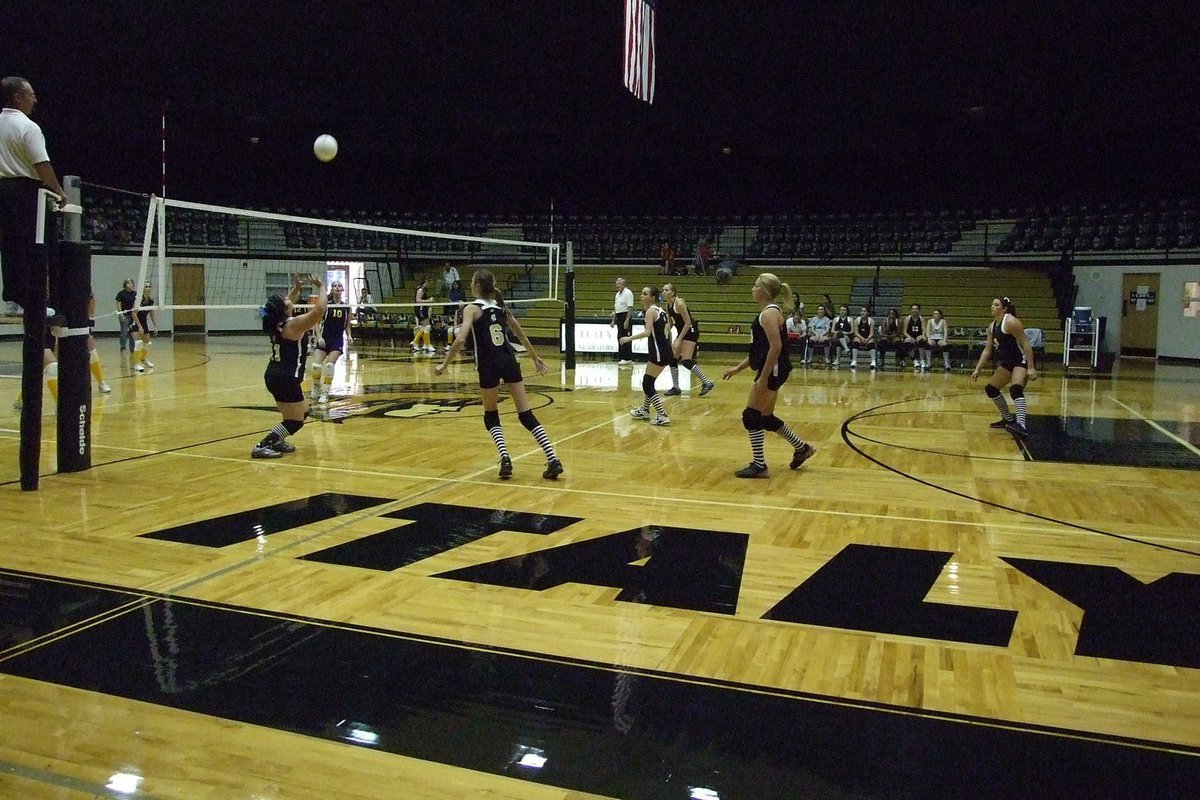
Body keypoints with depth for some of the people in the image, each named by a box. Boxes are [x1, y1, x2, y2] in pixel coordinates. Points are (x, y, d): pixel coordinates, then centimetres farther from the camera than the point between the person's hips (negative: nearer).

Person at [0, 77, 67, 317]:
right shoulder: (28, 127, -11)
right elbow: (42, 165, -17)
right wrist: (59, 191, -9)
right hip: (26, 189, -7)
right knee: (31, 248, -4)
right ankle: (30, 302, -4)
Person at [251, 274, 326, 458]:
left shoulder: (276, 322, 7)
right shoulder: (294, 324, -16)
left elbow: (286, 302, 28)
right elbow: (320, 309, -23)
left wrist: (297, 287, 24)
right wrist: (320, 288, -11)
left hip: (274, 375, 9)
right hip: (286, 379, -9)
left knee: (303, 411, 22)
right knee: (295, 421, -4)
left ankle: (277, 441, 19)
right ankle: (262, 447, -14)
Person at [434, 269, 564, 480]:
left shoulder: (472, 309, -3)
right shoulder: (501, 307, 14)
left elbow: (461, 339, -16)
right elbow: (521, 335, 21)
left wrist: (444, 364, -9)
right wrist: (536, 358, 31)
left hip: (489, 366, -4)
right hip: (509, 361, 4)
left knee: (491, 416, 14)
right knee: (527, 415, 4)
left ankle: (504, 457, -7)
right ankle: (553, 460, -7)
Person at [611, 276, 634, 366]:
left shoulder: (627, 293, -11)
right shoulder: (618, 294, 17)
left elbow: (630, 308, -18)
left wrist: (627, 320, -24)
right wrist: (613, 320, 19)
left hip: (626, 317, -9)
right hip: (619, 317, 9)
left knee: (625, 338, -9)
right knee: (620, 338, 10)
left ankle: (627, 359, -7)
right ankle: (621, 358, 15)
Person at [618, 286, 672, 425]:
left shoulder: (651, 311, -12)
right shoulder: (658, 310, 15)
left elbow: (647, 332, -25)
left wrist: (629, 338, -23)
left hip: (659, 352, -10)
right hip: (664, 350, 10)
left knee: (647, 384, -5)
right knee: (648, 381, 23)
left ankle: (663, 416, -9)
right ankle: (644, 410, 38)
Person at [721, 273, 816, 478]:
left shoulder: (769, 313, -15)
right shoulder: (767, 313, 16)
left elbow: (776, 347, -24)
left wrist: (763, 378, -24)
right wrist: (738, 368, 20)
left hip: (773, 371, -10)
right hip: (771, 372, 10)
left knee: (752, 416, -5)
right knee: (766, 418, 18)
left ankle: (759, 466, 2)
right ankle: (801, 448, 32)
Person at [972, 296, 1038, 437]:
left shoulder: (1011, 322, -19)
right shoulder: (992, 326, 8)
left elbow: (1026, 345, -22)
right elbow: (987, 350, 14)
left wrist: (1031, 368, -28)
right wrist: (977, 369, 8)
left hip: (1022, 361, -10)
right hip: (1008, 362, 10)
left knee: (1016, 389, -32)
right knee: (991, 389, 15)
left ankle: (1021, 425, -47)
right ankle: (1008, 419, 30)